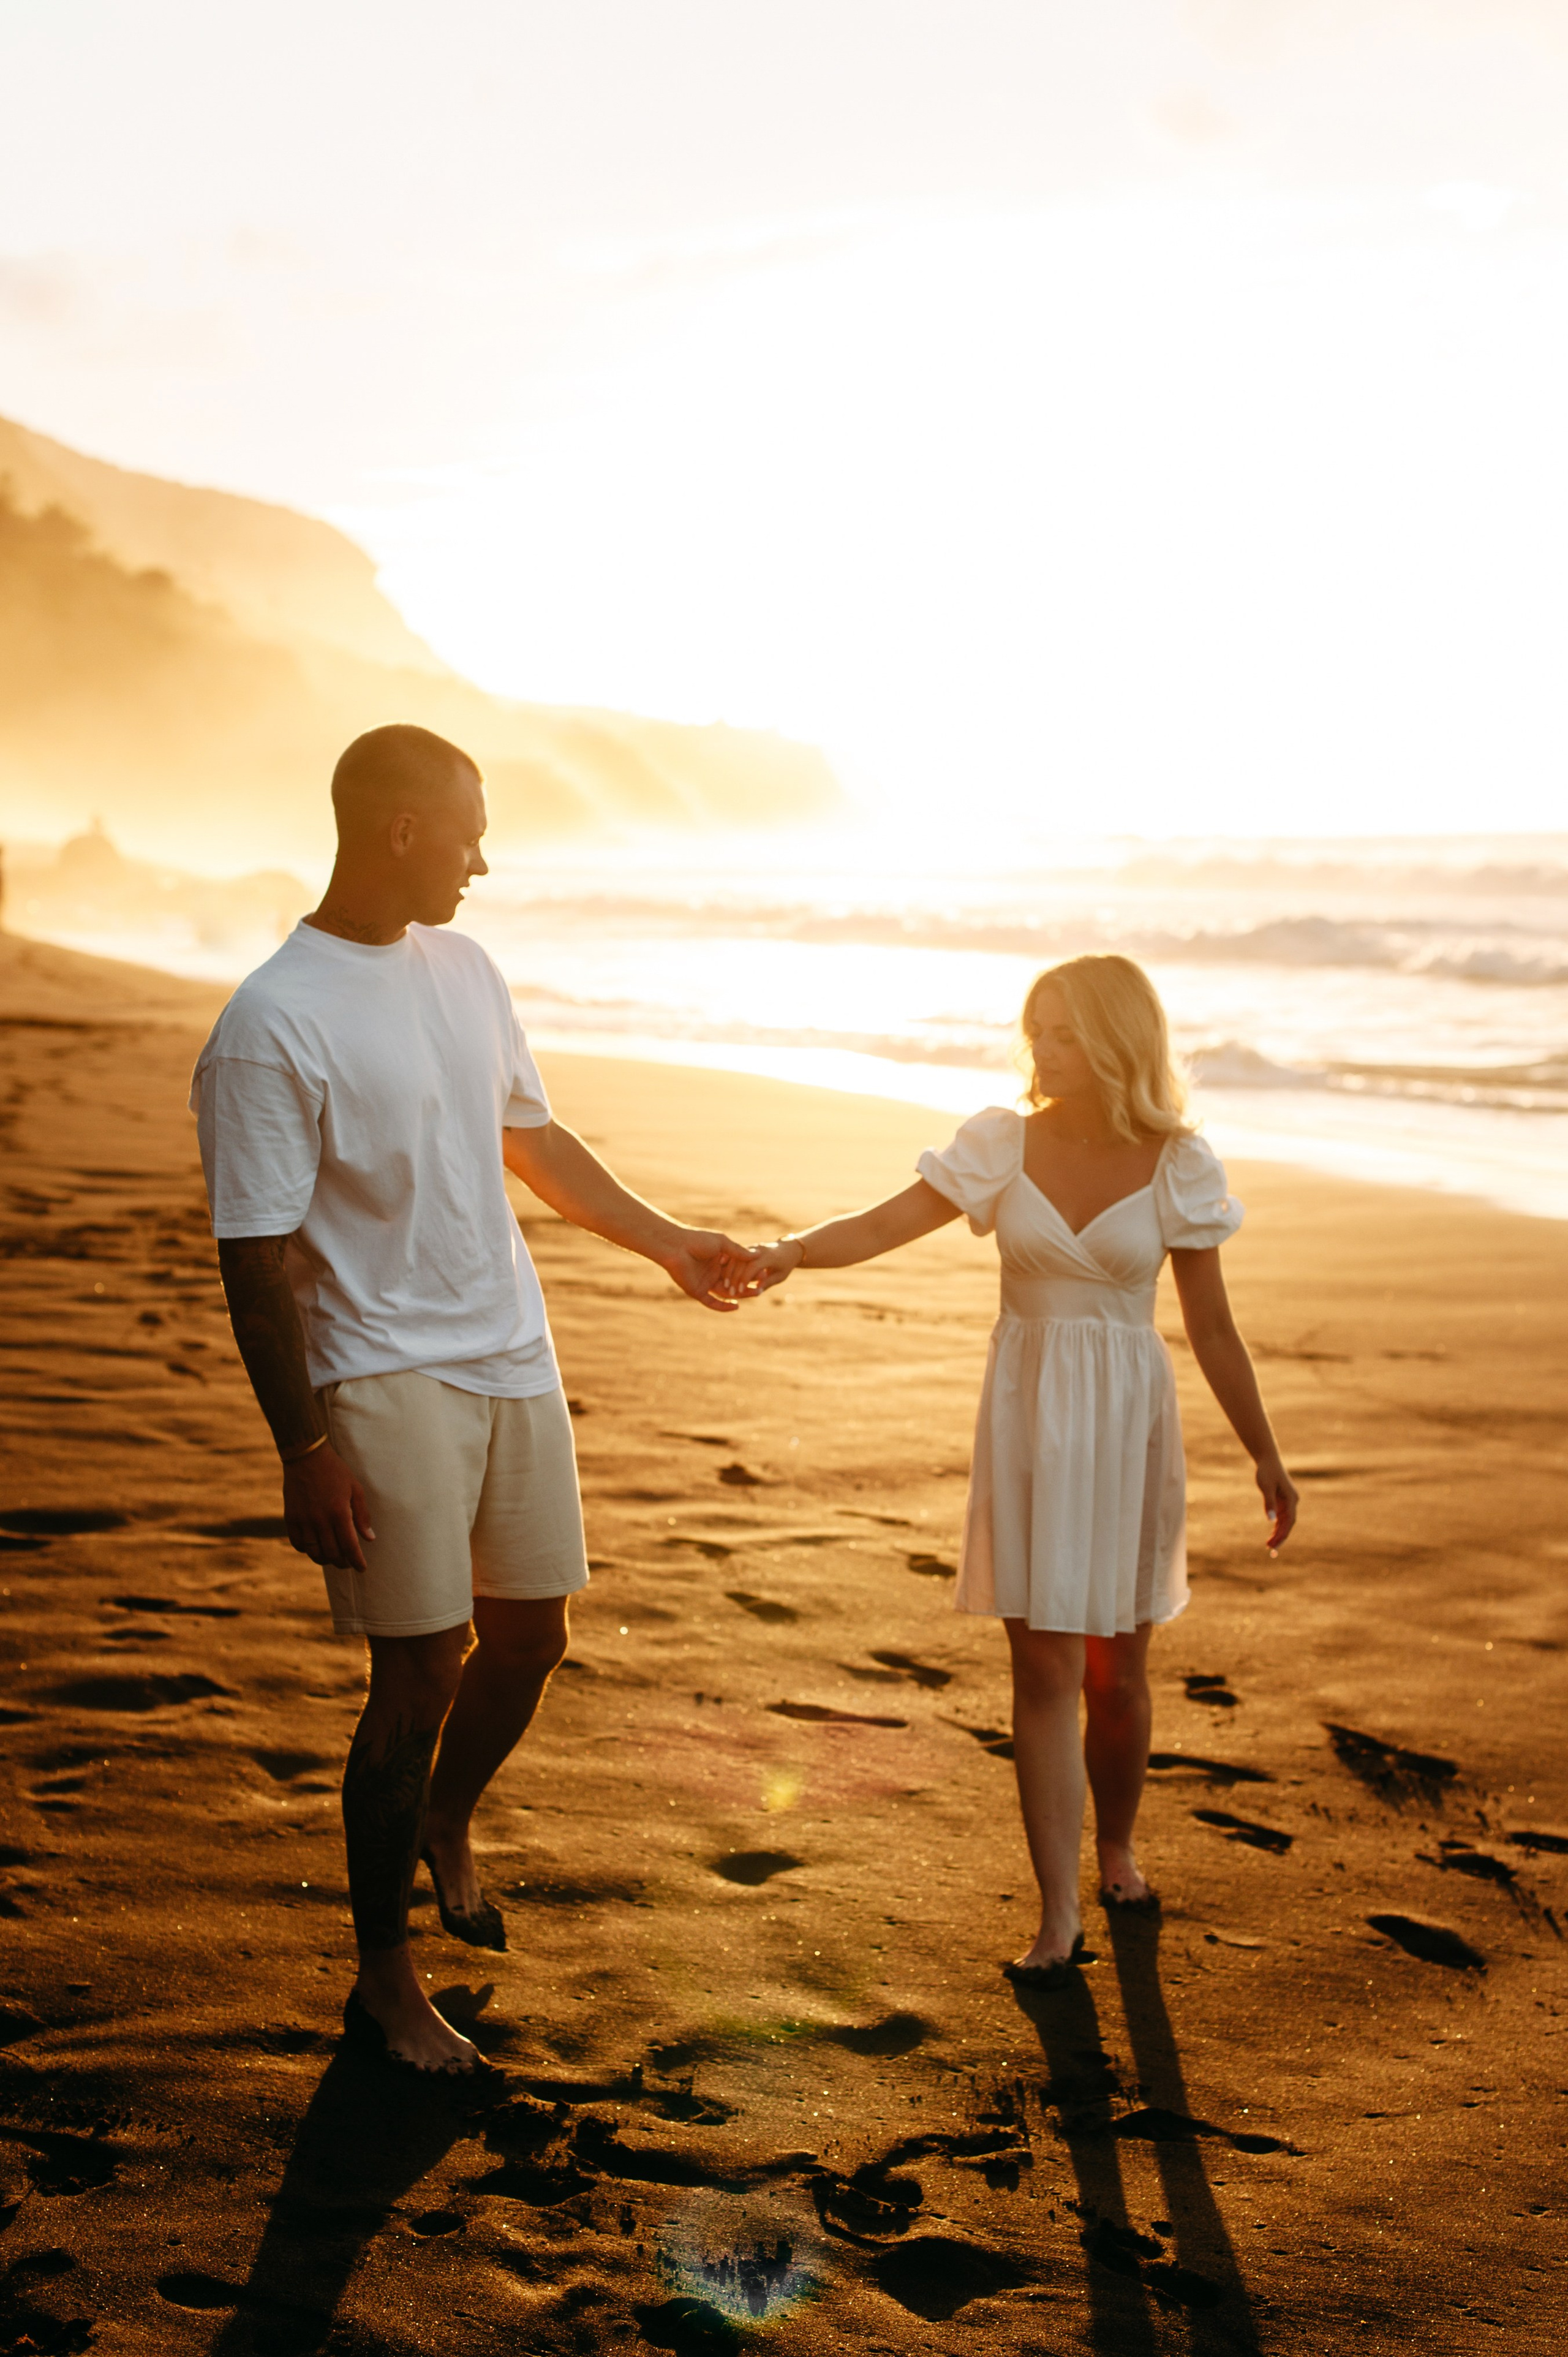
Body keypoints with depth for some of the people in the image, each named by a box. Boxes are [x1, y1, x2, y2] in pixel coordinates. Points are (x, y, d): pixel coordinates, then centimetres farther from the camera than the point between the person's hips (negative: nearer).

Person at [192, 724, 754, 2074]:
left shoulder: (465, 971, 7)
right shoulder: (270, 1028, -16)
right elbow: (257, 1256, -16)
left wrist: (665, 1241, 23)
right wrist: (305, 1450, -17)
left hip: (515, 1357, 7)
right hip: (386, 1380, -7)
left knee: (531, 1634, 14)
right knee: (422, 1671, -4)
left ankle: (445, 1823, 44)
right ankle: (385, 1984, 15)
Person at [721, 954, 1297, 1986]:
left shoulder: (1177, 1165, -4)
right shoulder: (1004, 1141, -3)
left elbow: (1214, 1328, 2)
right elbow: (884, 1225, -7)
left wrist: (1267, 1457, 5)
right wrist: (789, 1251, -25)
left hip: (1130, 1415, 0)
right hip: (1029, 1412, 0)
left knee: (1119, 1670, 10)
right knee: (1045, 1668, -2)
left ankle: (1116, 1848, 37)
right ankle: (1059, 1918, 6)